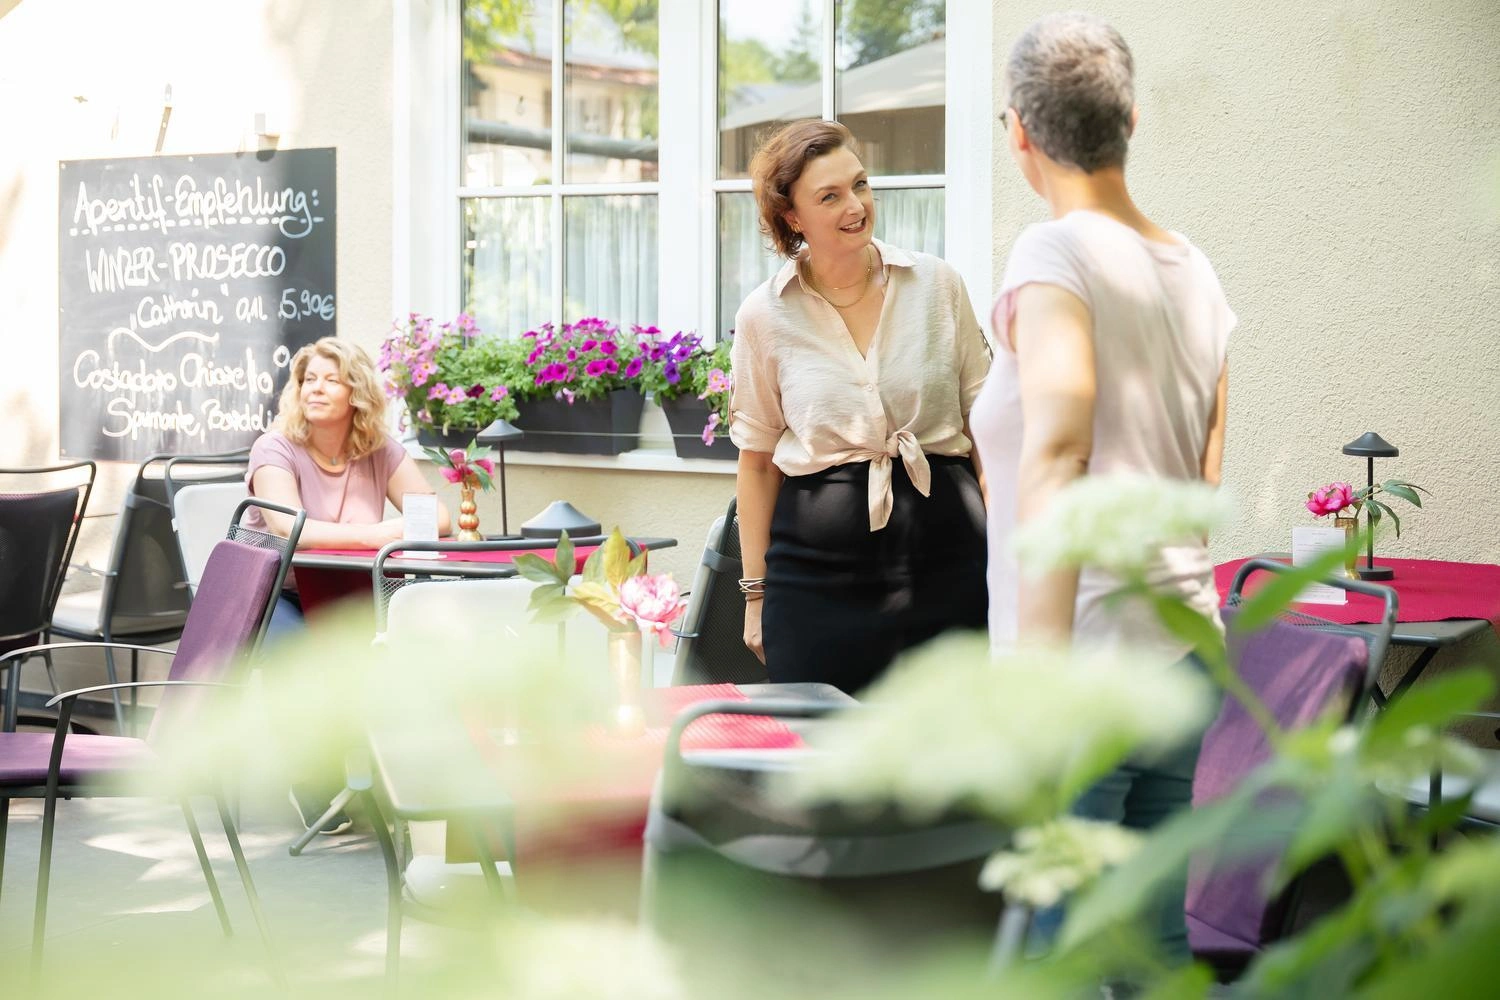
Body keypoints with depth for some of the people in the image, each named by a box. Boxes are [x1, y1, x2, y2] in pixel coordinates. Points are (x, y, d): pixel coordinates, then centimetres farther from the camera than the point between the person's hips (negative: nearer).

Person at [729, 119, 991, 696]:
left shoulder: (937, 285, 3)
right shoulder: (764, 317, 1)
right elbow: (757, 460, 7)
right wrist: (756, 591, 6)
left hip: (944, 545, 1)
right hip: (821, 563, -1)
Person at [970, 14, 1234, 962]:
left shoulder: (1055, 252, -11)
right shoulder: (1195, 270, 11)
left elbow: (1055, 454, -25)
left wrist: (1036, 684, -31)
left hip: (1089, 659, -8)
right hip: (1184, 651, 8)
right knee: (1156, 935, 15)